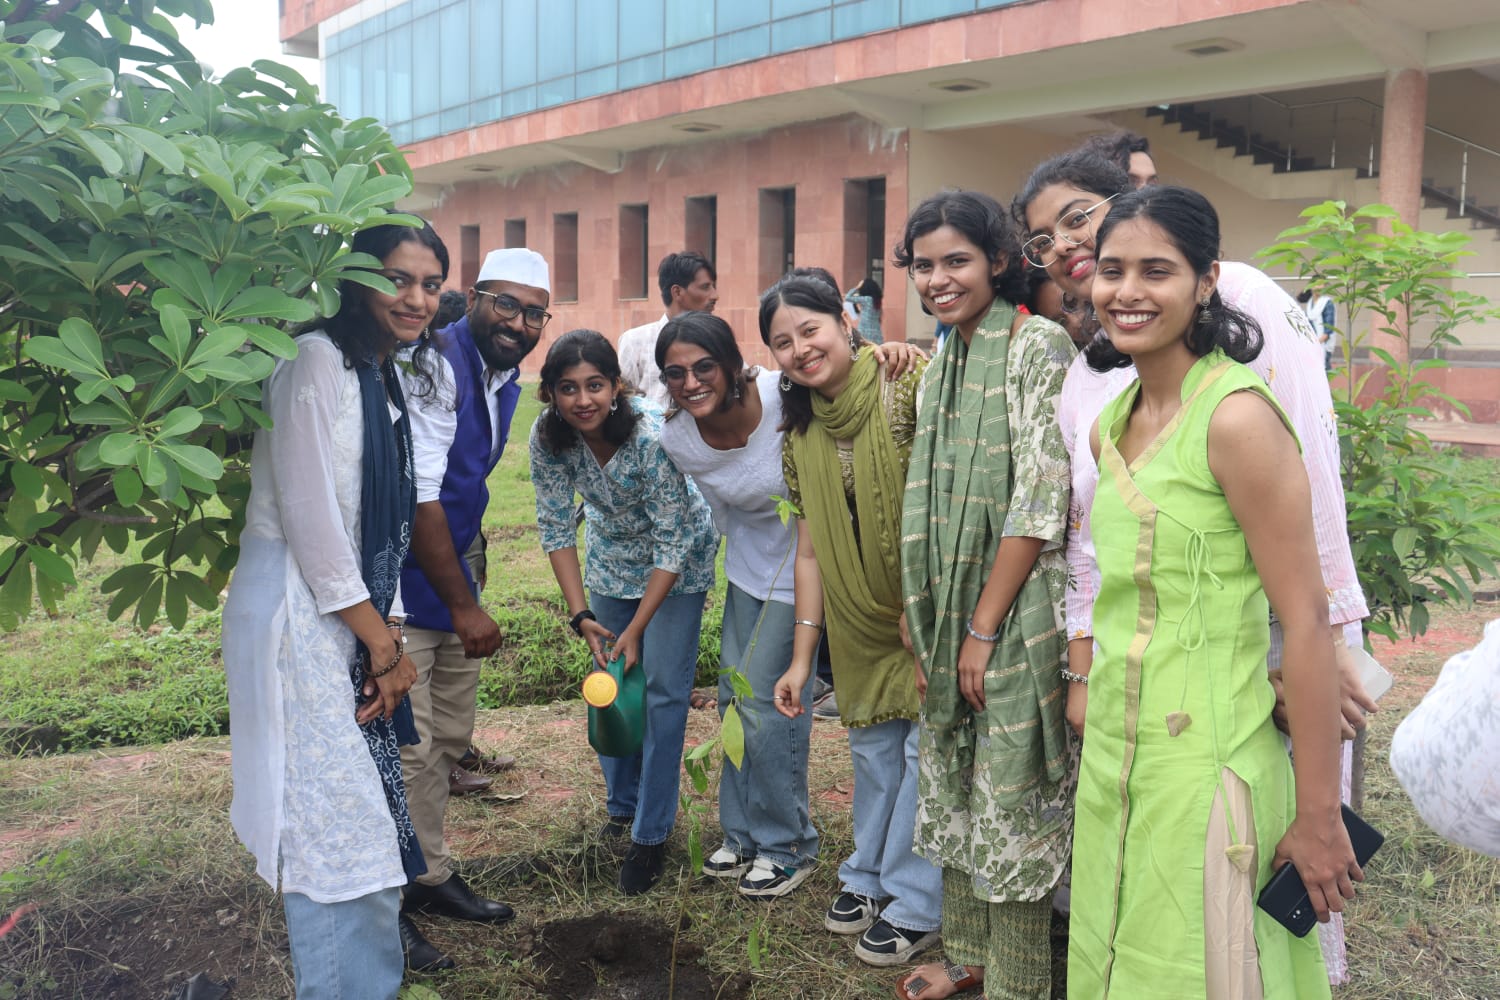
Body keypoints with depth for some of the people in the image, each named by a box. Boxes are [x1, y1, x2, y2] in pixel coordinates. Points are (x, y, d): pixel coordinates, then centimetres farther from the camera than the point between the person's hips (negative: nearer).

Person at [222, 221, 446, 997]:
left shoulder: (388, 380, 14)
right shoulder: (317, 363, -13)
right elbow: (309, 517, -18)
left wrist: (390, 632, 3)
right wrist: (381, 642, -10)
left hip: (355, 618, 8)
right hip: (299, 618, -8)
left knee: (365, 807, 14)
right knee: (337, 823, -4)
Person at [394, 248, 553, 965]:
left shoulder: (507, 381, 8)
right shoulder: (435, 366, -20)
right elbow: (419, 497, -24)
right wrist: (465, 607, -20)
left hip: (452, 573, 9)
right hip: (403, 583, -9)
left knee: (450, 735, 16)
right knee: (409, 745, -5)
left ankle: (430, 877, 32)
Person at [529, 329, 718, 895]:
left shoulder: (652, 436, -34)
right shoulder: (548, 436, -21)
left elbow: (673, 543, -28)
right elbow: (556, 526, -13)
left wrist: (636, 629, -27)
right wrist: (580, 615, -20)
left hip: (676, 561, -4)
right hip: (611, 557, 5)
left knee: (663, 690, -6)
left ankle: (652, 833, 7)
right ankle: (622, 805, 31)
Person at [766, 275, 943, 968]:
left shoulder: (909, 383, -20)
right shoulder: (799, 431, 1)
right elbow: (810, 549, 3)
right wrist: (801, 656, 2)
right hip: (862, 619, 6)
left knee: (925, 744, 3)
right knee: (872, 746, 17)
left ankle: (915, 905, 20)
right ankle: (868, 877, 36)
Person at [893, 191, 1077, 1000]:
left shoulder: (1039, 345, -12)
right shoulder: (943, 364, 11)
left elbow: (1042, 500, -17)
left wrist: (985, 627, -15)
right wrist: (922, 626, 9)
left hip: (1015, 616, -7)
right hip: (950, 616, 7)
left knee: (1012, 803, 4)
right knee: (955, 789, 17)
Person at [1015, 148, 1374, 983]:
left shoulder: (1237, 296, -7)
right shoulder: (1084, 376, 12)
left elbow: (1306, 466, -14)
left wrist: (1322, 641, -17)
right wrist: (1084, 673, 10)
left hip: (1281, 636, -5)